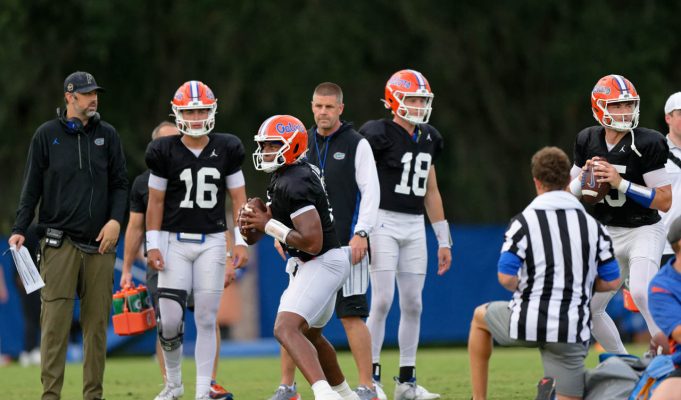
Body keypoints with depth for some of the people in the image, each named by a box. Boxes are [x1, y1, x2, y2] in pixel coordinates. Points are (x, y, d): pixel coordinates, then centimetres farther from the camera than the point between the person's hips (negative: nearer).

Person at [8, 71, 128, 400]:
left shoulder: (107, 135, 10)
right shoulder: (47, 135, 4)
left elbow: (119, 184, 13)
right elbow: (32, 187, 5)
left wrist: (115, 219, -4)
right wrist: (19, 230, -4)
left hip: (99, 243, 2)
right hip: (60, 243, -2)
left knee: (97, 321, 3)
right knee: (55, 322, -8)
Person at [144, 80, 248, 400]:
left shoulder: (226, 150, 2)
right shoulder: (165, 152, -2)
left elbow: (239, 199, 6)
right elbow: (155, 202, 3)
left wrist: (242, 243, -2)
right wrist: (153, 246, -2)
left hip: (211, 242, 1)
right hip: (174, 241, -1)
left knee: (206, 319, -1)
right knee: (170, 320, -5)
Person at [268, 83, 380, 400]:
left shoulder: (356, 145, -2)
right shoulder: (302, 145, 12)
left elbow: (370, 192, -6)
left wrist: (360, 234, -15)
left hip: (345, 244, -5)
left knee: (351, 316, -7)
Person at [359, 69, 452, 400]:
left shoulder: (428, 139, 13)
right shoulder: (379, 135, -8)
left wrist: (443, 241, 18)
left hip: (415, 227, 6)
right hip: (384, 223, -6)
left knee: (413, 304, 5)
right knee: (382, 301, -11)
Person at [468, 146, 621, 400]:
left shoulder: (524, 222, -5)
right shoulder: (593, 225, 5)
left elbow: (506, 278, -9)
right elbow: (611, 282, 8)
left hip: (527, 323, -1)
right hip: (572, 332, 1)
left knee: (480, 316, 31)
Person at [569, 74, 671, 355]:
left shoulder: (646, 144, -15)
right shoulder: (588, 141, 1)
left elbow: (664, 201, -17)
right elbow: (569, 193, 10)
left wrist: (620, 183, -24)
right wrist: (584, 177, -13)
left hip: (644, 231, -6)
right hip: (608, 234, 6)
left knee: (641, 293, -31)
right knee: (589, 309, 8)